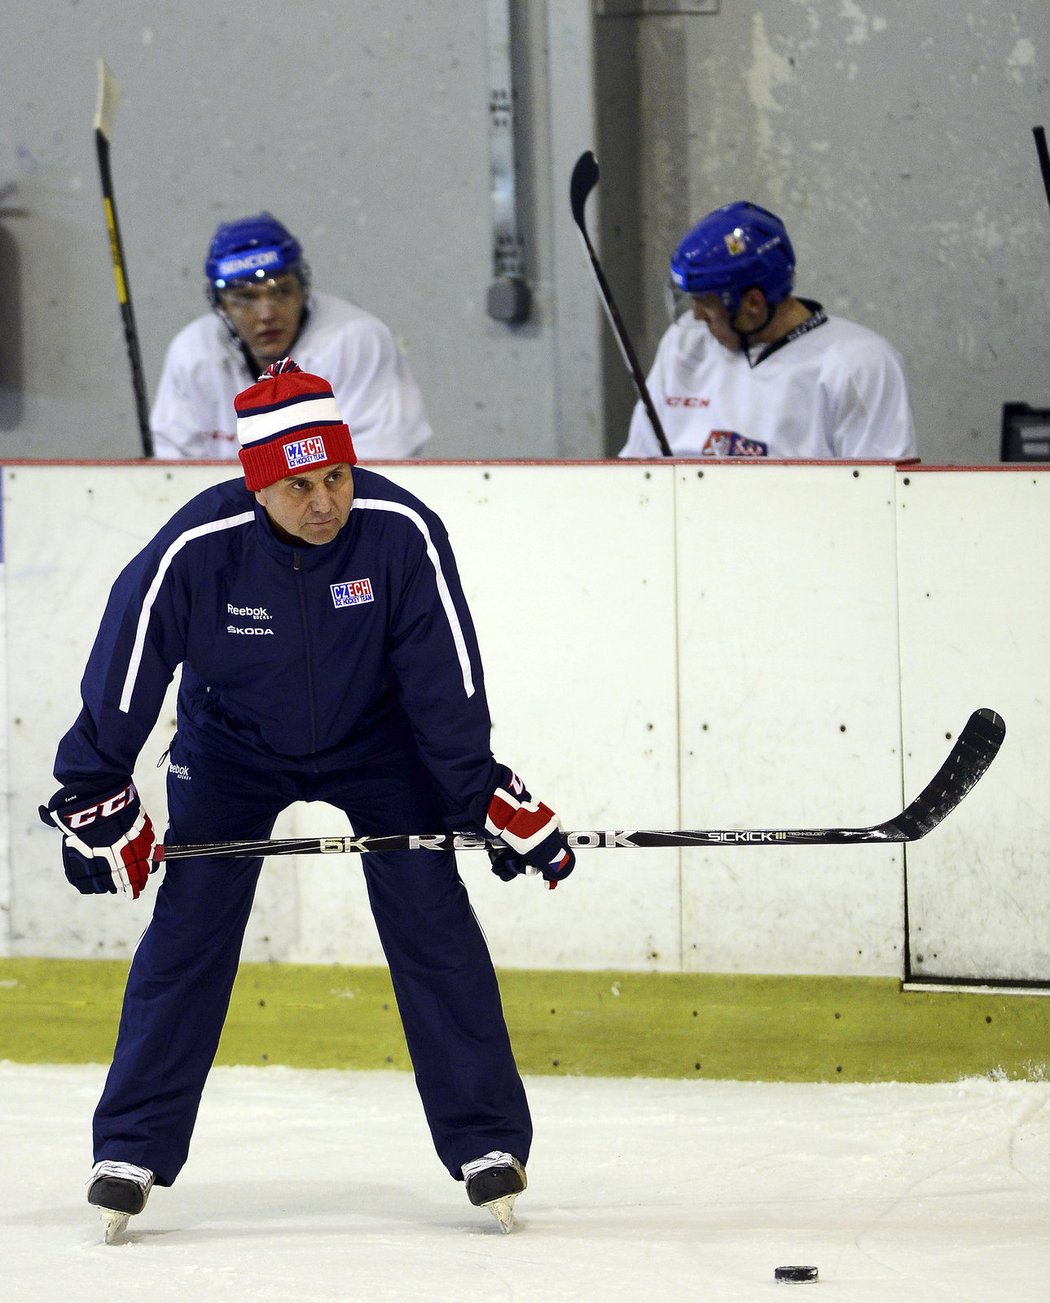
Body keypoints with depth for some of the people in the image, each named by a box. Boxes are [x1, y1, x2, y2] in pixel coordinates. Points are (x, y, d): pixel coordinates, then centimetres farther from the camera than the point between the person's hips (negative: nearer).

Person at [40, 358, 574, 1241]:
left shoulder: (401, 531, -28)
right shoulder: (197, 549, -29)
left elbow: (445, 681, -19)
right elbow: (122, 673, -17)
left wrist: (482, 795, -18)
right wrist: (96, 799, -11)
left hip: (377, 738, 0)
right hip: (232, 747, 0)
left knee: (433, 921, -8)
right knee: (188, 931, -7)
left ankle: (486, 1141, 0)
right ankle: (131, 1152, 2)